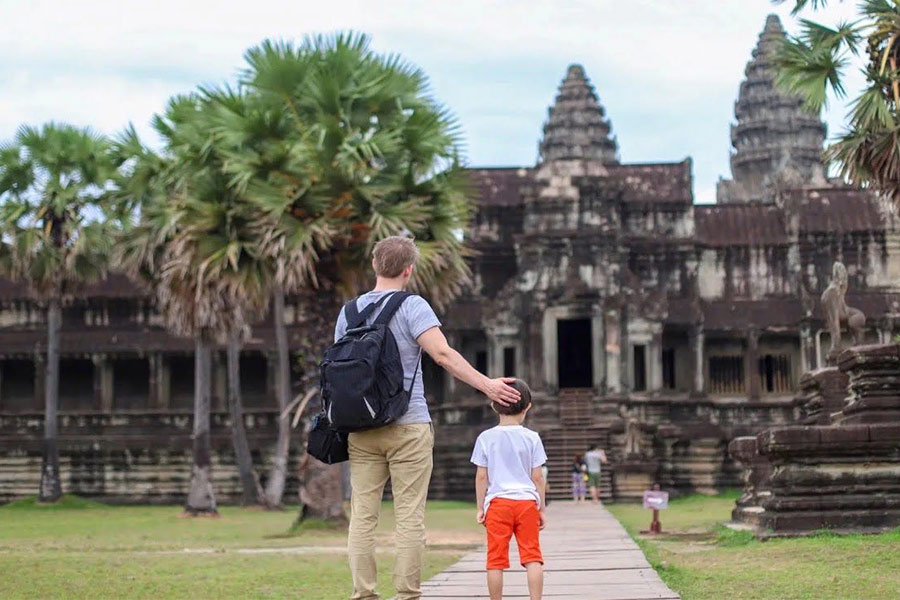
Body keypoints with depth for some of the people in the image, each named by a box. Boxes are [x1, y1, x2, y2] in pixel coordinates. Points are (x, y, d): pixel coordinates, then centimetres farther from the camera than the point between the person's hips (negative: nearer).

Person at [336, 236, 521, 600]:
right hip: (408, 426, -4)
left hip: (361, 429, 4)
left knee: (362, 515, 4)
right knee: (409, 516, -1)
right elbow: (442, 354, -16)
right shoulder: (412, 307, -5)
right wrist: (487, 385, -17)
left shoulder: (349, 312, 11)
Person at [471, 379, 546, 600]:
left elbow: (481, 476, 3)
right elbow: (537, 477, 4)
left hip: (497, 501, 0)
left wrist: (480, 508, 10)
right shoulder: (532, 438, 3)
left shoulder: (486, 438, 2)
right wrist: (541, 508, 12)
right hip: (527, 501, 0)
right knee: (532, 556, 2)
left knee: (496, 559, 2)